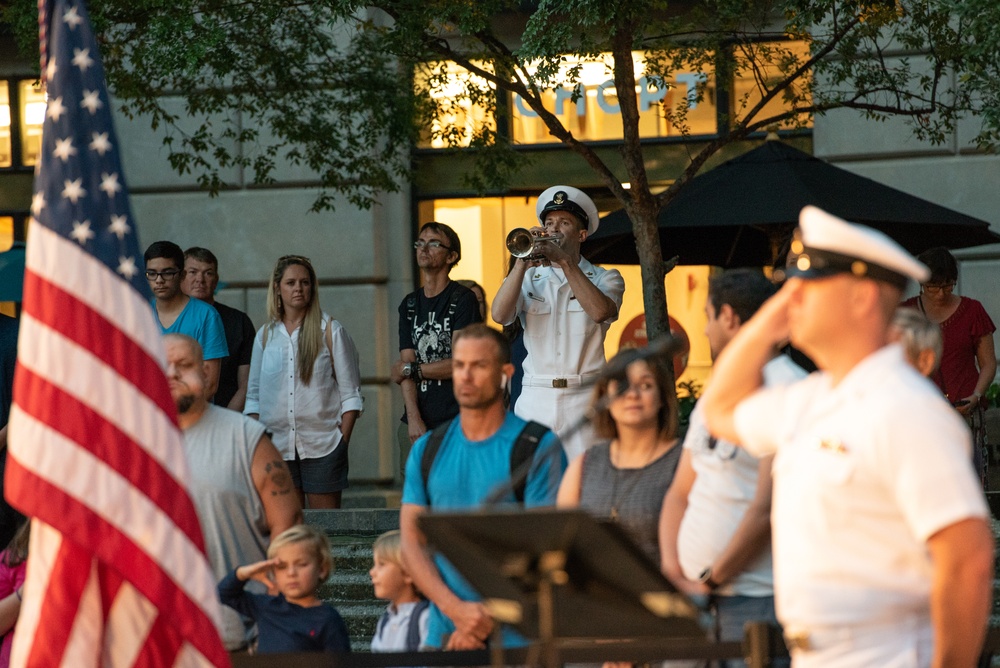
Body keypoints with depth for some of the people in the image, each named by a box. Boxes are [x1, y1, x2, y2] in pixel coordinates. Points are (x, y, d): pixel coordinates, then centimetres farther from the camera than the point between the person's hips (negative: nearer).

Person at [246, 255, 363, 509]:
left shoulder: (330, 331, 2)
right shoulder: (265, 335, 10)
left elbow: (350, 394, 1)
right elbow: (253, 395, 14)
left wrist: (343, 441, -7)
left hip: (322, 446, -3)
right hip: (277, 446, 3)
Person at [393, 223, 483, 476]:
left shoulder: (462, 299, -1)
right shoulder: (410, 304, 16)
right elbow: (405, 366, 7)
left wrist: (412, 370, 1)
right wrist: (414, 417, -7)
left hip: (455, 420, -5)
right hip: (415, 424, 5)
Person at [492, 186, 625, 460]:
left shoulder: (605, 279, 10)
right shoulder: (529, 279, 15)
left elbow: (600, 311, -13)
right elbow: (500, 315, -4)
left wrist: (565, 261, -14)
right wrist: (523, 264, -13)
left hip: (583, 399, -2)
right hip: (534, 402, 2)